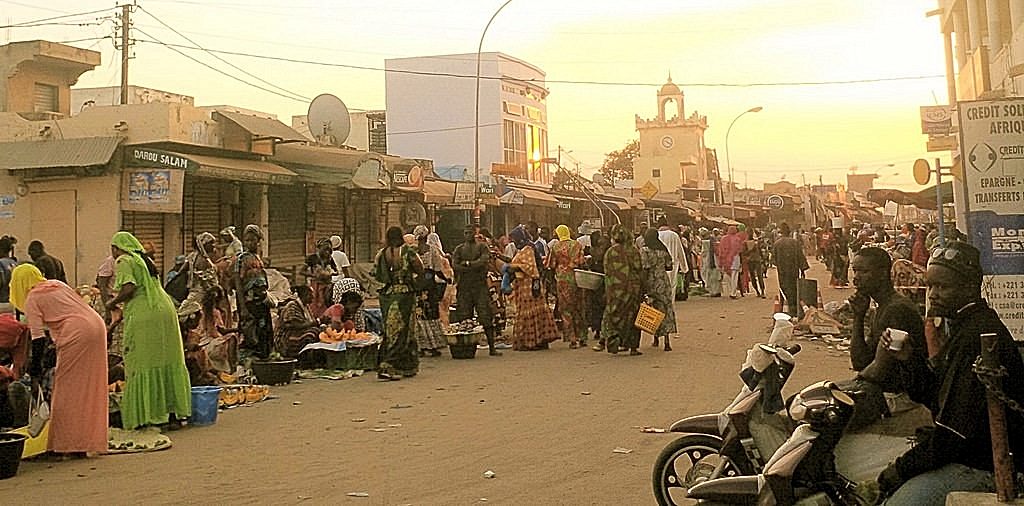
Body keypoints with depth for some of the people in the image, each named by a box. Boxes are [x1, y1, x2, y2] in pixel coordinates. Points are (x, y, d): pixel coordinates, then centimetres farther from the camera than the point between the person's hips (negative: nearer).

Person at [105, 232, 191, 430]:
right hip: (165, 309, 7)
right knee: (168, 362, 9)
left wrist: (112, 303, 0)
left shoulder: (124, 262, -1)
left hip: (144, 315, -7)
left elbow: (129, 288, -16)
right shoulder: (144, 260, 22)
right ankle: (173, 414, 12)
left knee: (143, 365, 0)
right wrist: (125, 307, 26)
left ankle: (145, 417, 2)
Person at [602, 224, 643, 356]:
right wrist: (639, 288, 9)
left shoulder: (610, 252, -4)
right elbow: (640, 270, 2)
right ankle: (633, 347, 8)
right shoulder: (633, 250, 1)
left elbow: (607, 273, -2)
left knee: (613, 316, 9)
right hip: (633, 288, 2)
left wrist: (607, 292, 5)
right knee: (631, 316, 8)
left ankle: (614, 338, -12)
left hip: (616, 289, -2)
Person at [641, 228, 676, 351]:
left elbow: (644, 270, -13)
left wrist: (643, 286, -12)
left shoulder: (644, 251, -8)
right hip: (663, 283, 2)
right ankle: (666, 341, -8)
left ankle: (656, 338, 20)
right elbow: (669, 267, 9)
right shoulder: (663, 250, 4)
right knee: (666, 310, 1)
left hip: (651, 283, -2)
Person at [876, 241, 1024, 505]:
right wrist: (908, 360, 0)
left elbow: (955, 431, -25)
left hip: (982, 469, -10)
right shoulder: (961, 326, 11)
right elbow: (937, 398, 14)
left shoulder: (978, 337, -24)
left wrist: (900, 470, -16)